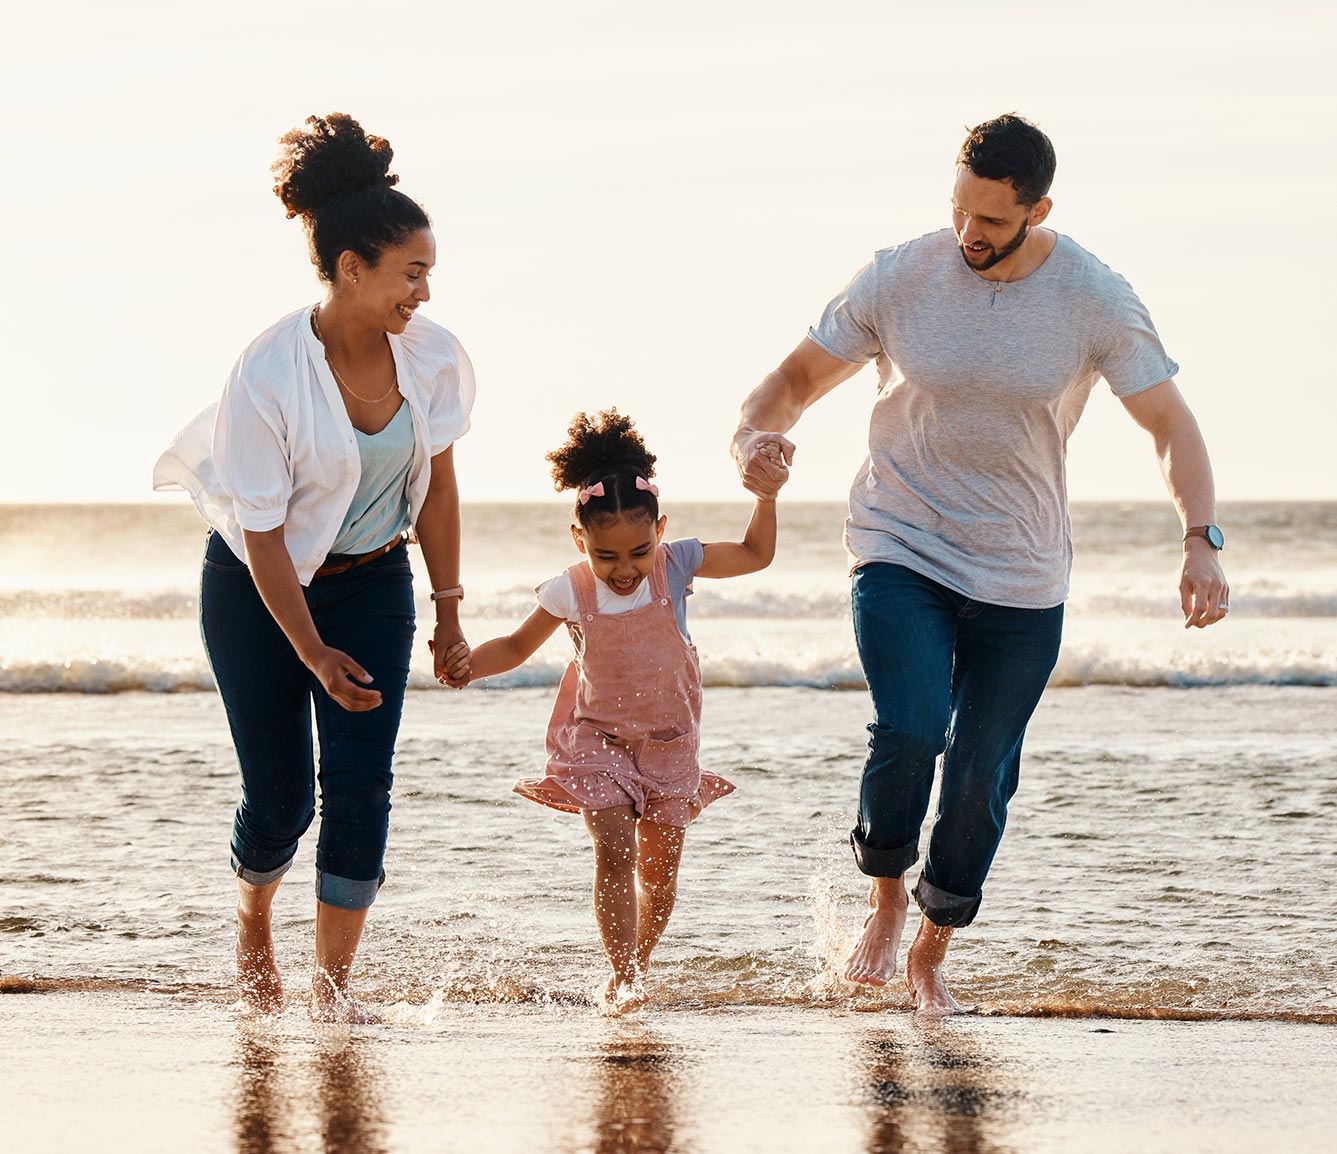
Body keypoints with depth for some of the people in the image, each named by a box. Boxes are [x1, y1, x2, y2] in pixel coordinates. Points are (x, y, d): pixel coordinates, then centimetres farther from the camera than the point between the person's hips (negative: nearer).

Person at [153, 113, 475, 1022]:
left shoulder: (430, 356, -12)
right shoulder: (269, 375, -26)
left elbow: (437, 487, 1)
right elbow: (262, 532, -20)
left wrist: (449, 614, 5)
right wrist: (311, 653, -21)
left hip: (372, 582, 3)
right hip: (258, 590, -3)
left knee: (360, 784, -10)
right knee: (280, 799, 1)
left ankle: (334, 985, 1)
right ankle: (253, 926, 35)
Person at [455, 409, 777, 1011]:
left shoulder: (674, 566, -11)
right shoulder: (570, 593, -14)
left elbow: (755, 554, 4)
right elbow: (517, 647, 2)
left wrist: (766, 497, -9)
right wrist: (462, 663, -15)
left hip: (668, 741, 2)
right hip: (598, 739, -2)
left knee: (659, 864, 5)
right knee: (614, 854, -17)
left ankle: (636, 967, 24)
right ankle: (622, 977, -16)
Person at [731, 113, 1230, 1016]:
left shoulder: (1097, 302, -9)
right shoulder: (899, 280, -9)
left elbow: (1171, 424, -4)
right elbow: (798, 378, 1)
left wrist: (1202, 542, -19)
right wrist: (755, 437, -22)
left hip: (1021, 577, 1)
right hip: (901, 549, -1)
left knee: (983, 774, 5)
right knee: (909, 730, -22)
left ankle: (933, 954, 29)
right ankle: (886, 900, 7)